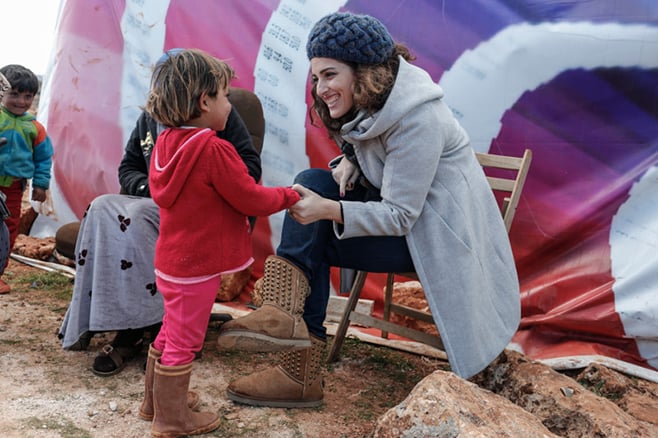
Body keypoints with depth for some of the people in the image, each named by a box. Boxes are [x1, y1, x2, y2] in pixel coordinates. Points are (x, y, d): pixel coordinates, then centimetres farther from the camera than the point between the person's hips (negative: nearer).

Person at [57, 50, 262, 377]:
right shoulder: (149, 118, 16)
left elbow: (250, 165, -6)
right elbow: (127, 169, 17)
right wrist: (150, 187, -5)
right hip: (154, 204, 6)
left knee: (136, 214, -31)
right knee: (102, 208, -22)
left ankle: (135, 329, -27)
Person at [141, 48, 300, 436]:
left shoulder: (166, 143, 3)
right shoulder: (215, 150, -24)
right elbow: (252, 199, -19)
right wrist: (289, 196, -1)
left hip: (171, 259, 9)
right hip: (196, 266, -9)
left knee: (171, 332, 24)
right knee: (183, 341, 3)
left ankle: (156, 398, 39)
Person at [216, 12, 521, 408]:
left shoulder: (418, 120, -26)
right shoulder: (369, 101, -1)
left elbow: (400, 217, -26)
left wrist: (328, 210, -38)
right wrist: (349, 161, -8)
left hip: (434, 226, -8)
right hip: (396, 201, 8)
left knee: (314, 240, -18)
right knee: (311, 181, -12)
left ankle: (302, 372, -13)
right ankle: (286, 311, -21)